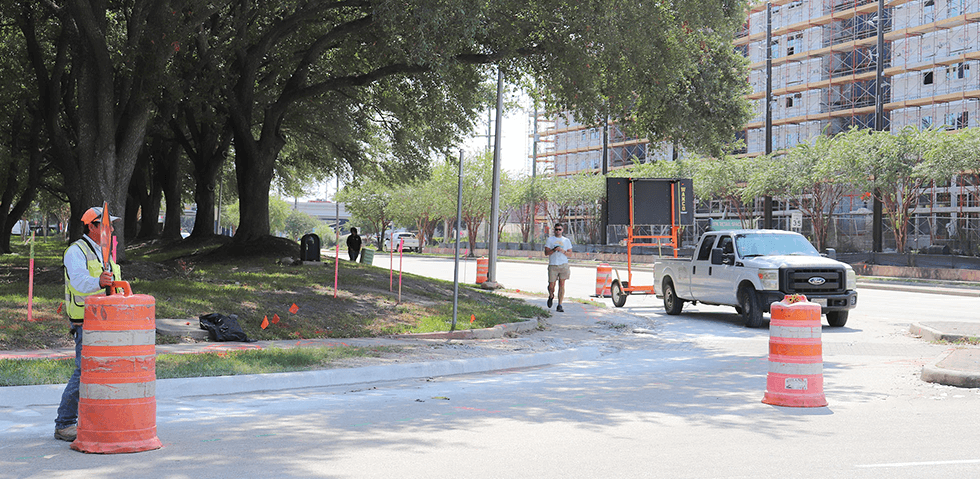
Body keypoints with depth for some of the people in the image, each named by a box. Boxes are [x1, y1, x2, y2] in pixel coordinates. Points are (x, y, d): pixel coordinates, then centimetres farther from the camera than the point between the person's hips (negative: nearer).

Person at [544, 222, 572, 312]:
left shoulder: (566, 240, 12)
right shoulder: (550, 239, 7)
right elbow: (546, 252, 0)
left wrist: (563, 251, -9)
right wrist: (554, 250, -17)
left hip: (563, 265, 1)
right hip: (553, 265, -1)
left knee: (562, 285, -5)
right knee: (551, 286, -2)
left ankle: (559, 306, -1)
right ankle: (551, 296, 33)